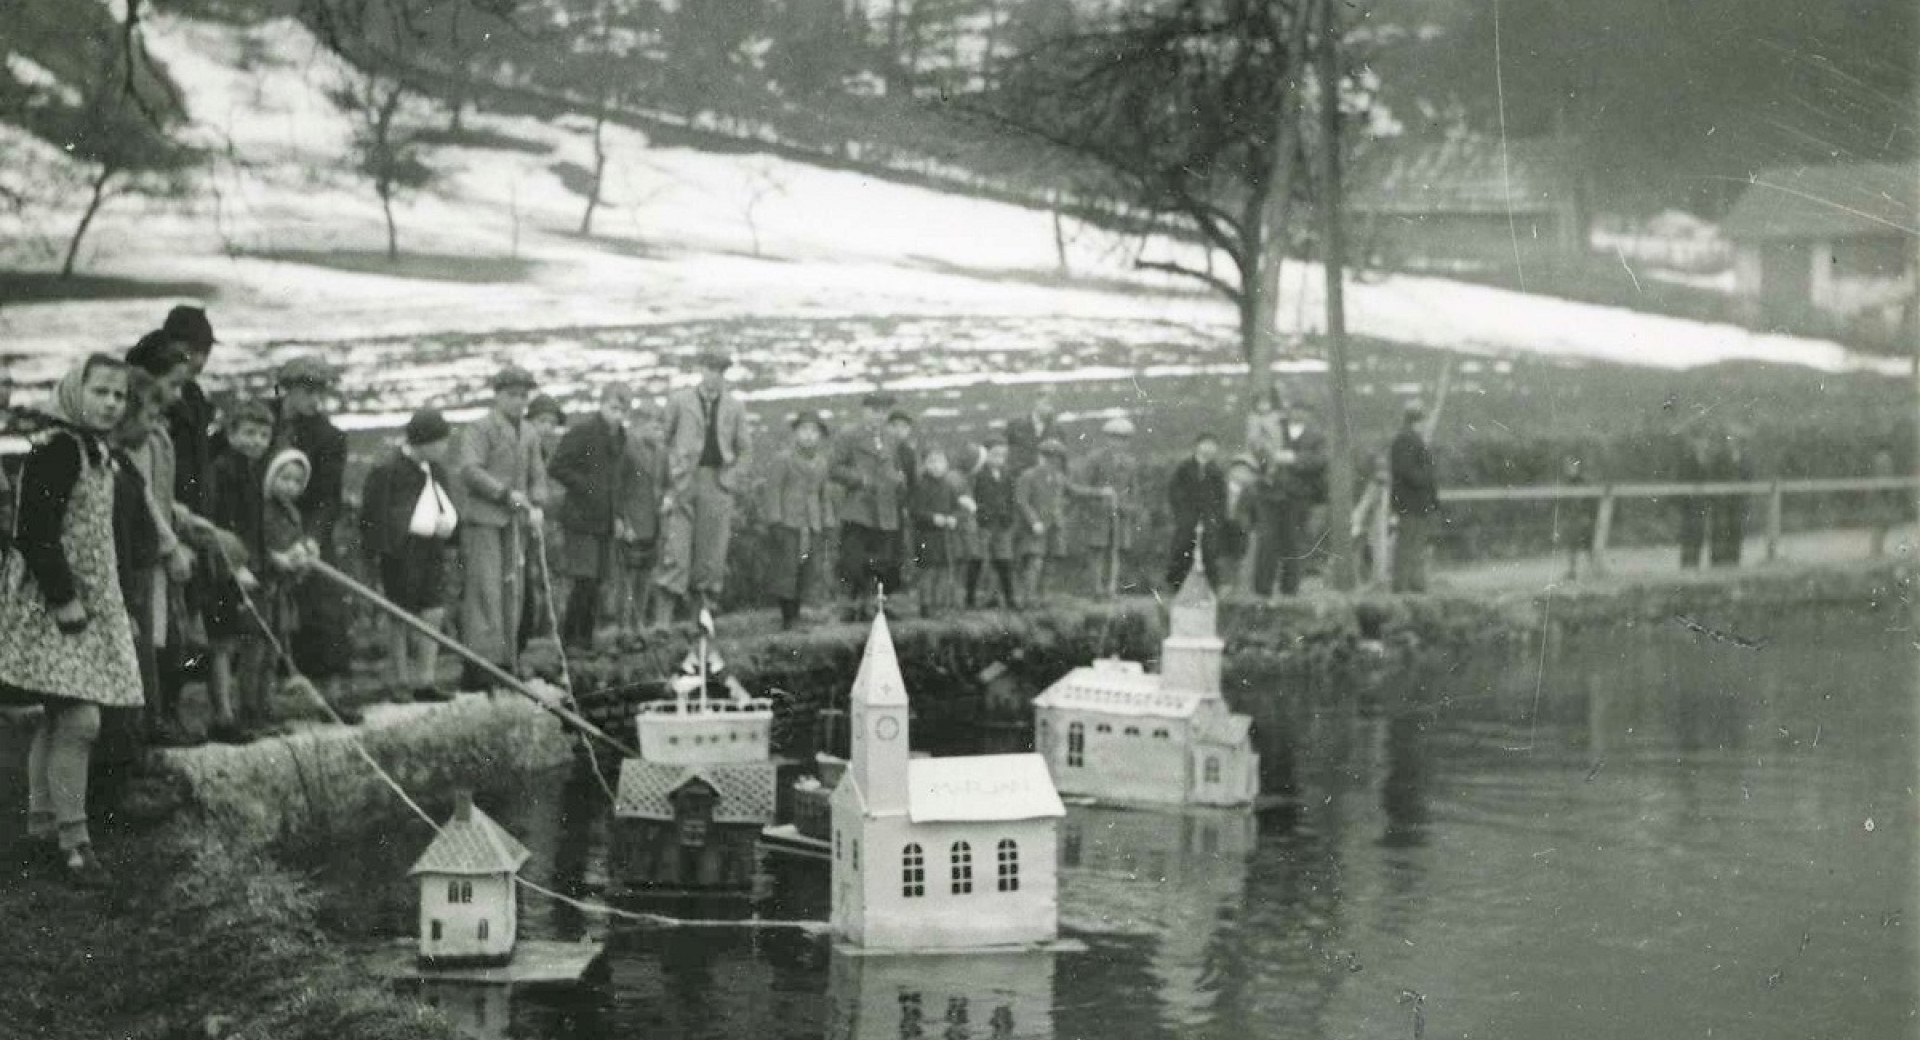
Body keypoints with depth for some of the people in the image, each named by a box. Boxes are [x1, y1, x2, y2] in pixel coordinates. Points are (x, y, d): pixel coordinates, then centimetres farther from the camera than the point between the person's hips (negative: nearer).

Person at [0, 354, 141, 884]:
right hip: (49, 605, -9)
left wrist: (120, 611, 22)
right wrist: (64, 600, -21)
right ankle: (72, 839, -8)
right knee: (79, 718, -13)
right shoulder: (55, 450, -15)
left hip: (89, 603, 9)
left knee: (58, 718, 13)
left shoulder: (98, 454, 15)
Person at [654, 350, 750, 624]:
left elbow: (744, 448, 16)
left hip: (718, 484, 2)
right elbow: (664, 442, 6)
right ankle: (662, 620, -10)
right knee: (675, 552, -9)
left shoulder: (734, 407, 11)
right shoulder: (679, 402, 5)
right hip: (684, 482, -2)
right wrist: (668, 485, -1)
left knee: (713, 553, 1)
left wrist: (732, 478, 4)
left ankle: (705, 612, 9)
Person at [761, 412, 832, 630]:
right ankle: (788, 618, -10)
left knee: (805, 573, 1)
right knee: (786, 570, -10)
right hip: (787, 522, -5)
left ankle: (795, 617, 5)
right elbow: (772, 490, -6)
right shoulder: (784, 459, -2)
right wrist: (775, 522, -14)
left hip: (811, 526, 5)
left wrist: (823, 524, 18)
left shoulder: (821, 462, 15)